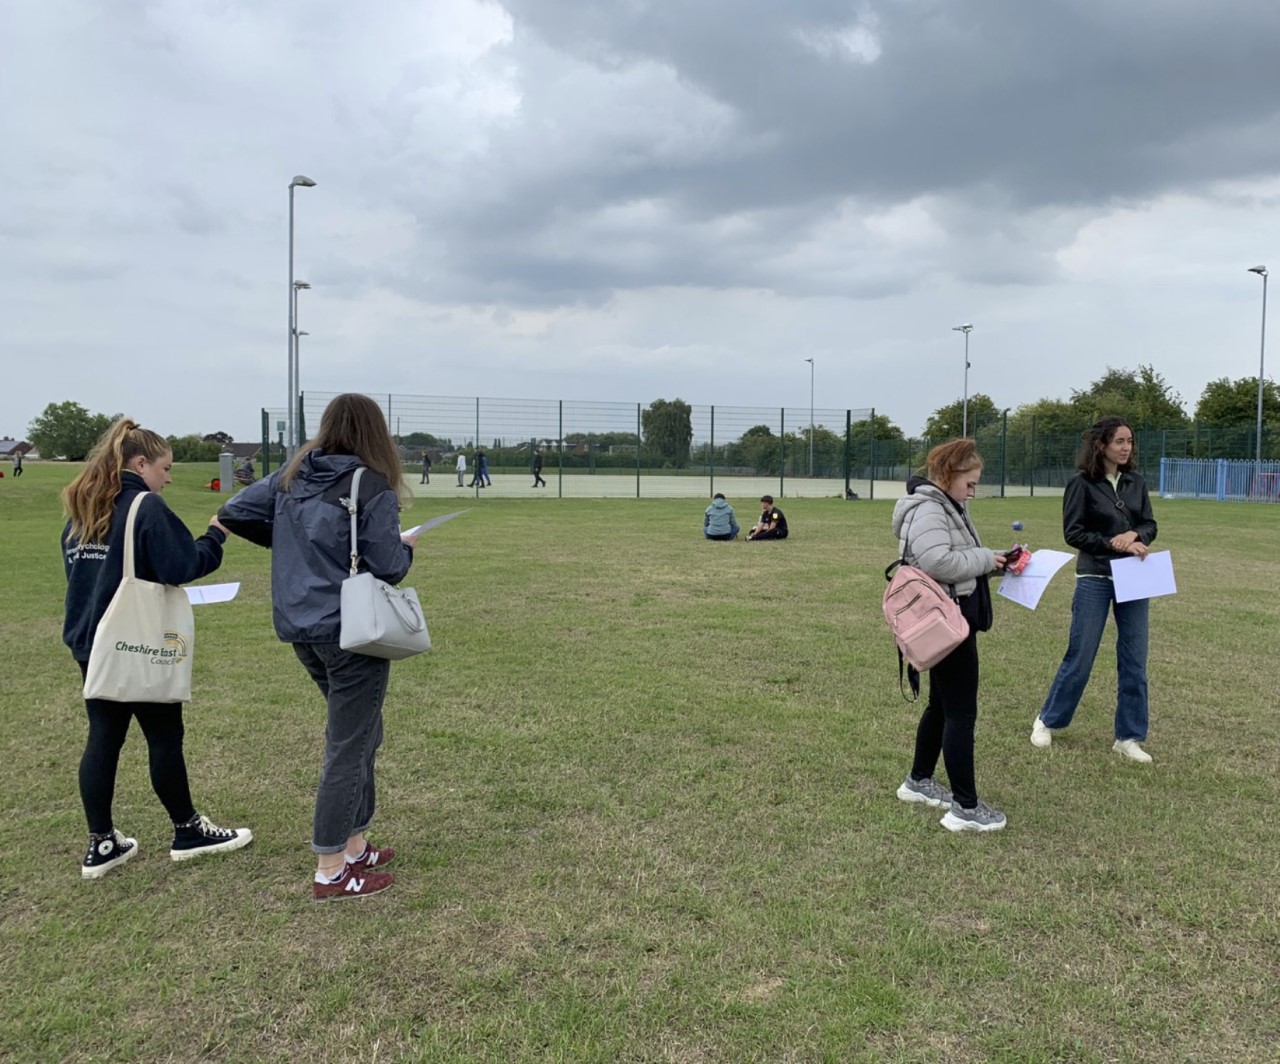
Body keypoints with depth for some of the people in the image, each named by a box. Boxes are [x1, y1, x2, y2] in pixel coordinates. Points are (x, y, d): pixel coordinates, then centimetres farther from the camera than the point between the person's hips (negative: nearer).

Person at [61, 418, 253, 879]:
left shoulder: (80, 511, 11)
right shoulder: (146, 506, -14)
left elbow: (81, 570, 19)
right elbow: (182, 566, -21)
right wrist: (216, 534, -9)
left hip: (90, 641, 8)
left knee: (103, 738, 11)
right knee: (164, 736, 5)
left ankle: (101, 844, 16)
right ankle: (188, 832, 18)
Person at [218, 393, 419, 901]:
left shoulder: (292, 477, 6)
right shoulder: (372, 487, -14)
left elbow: (233, 513, 8)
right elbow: (386, 568, -15)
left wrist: (288, 541, 15)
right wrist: (406, 547, 6)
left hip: (302, 629, 7)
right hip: (352, 631, -7)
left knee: (359, 733, 21)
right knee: (348, 747, 4)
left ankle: (354, 845, 30)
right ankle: (331, 872, 13)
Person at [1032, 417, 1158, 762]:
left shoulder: (1136, 483, 6)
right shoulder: (1082, 484, -8)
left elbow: (1150, 525, 8)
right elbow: (1073, 533, -10)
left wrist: (1134, 535, -14)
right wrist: (1116, 545, -18)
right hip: (1094, 580, -5)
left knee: (1134, 661, 6)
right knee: (1080, 657, 3)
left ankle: (1128, 737, 17)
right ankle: (1047, 720, 22)